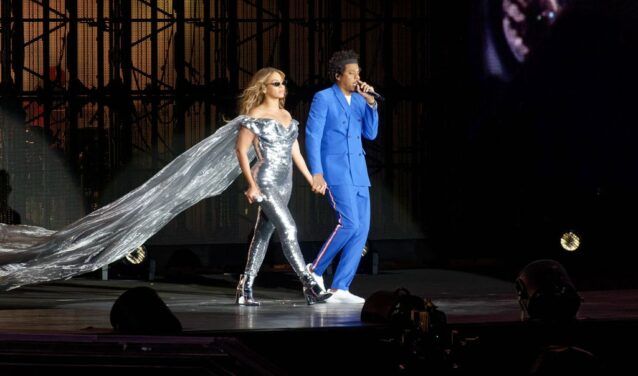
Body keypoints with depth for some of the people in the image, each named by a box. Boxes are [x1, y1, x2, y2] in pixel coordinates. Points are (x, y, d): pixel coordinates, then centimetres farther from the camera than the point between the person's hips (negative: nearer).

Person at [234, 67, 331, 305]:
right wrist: (251, 184, -15)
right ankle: (309, 286, -17)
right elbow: (241, 150, -9)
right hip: (265, 181, -7)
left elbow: (295, 152, 18)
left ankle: (245, 288, 12)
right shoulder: (255, 116, -7)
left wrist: (311, 179, 14)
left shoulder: (286, 116, 14)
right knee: (288, 229, -14)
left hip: (285, 183, 7)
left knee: (263, 233, 8)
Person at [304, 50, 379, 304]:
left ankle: (340, 288, 3)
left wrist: (371, 103, -1)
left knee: (362, 229, -1)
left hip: (359, 173, 7)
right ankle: (315, 270, -1)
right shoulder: (323, 98, -3)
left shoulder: (359, 100, 15)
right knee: (350, 223, -19)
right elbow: (312, 136, -7)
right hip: (336, 171, -7)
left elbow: (371, 134, 12)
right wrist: (316, 173, -15)